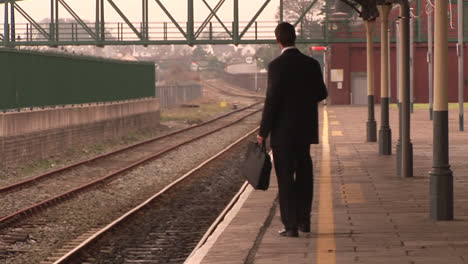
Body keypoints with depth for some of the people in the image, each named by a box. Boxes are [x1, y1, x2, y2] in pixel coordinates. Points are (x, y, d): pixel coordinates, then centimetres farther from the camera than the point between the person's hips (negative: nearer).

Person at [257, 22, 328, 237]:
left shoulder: (277, 65, -14)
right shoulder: (311, 64, 2)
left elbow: (272, 100, -16)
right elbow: (321, 94, 12)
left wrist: (263, 131, -9)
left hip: (283, 131, -5)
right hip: (305, 129, 5)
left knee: (285, 178, 0)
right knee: (304, 174, 17)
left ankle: (291, 225, -2)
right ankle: (304, 219, 22)